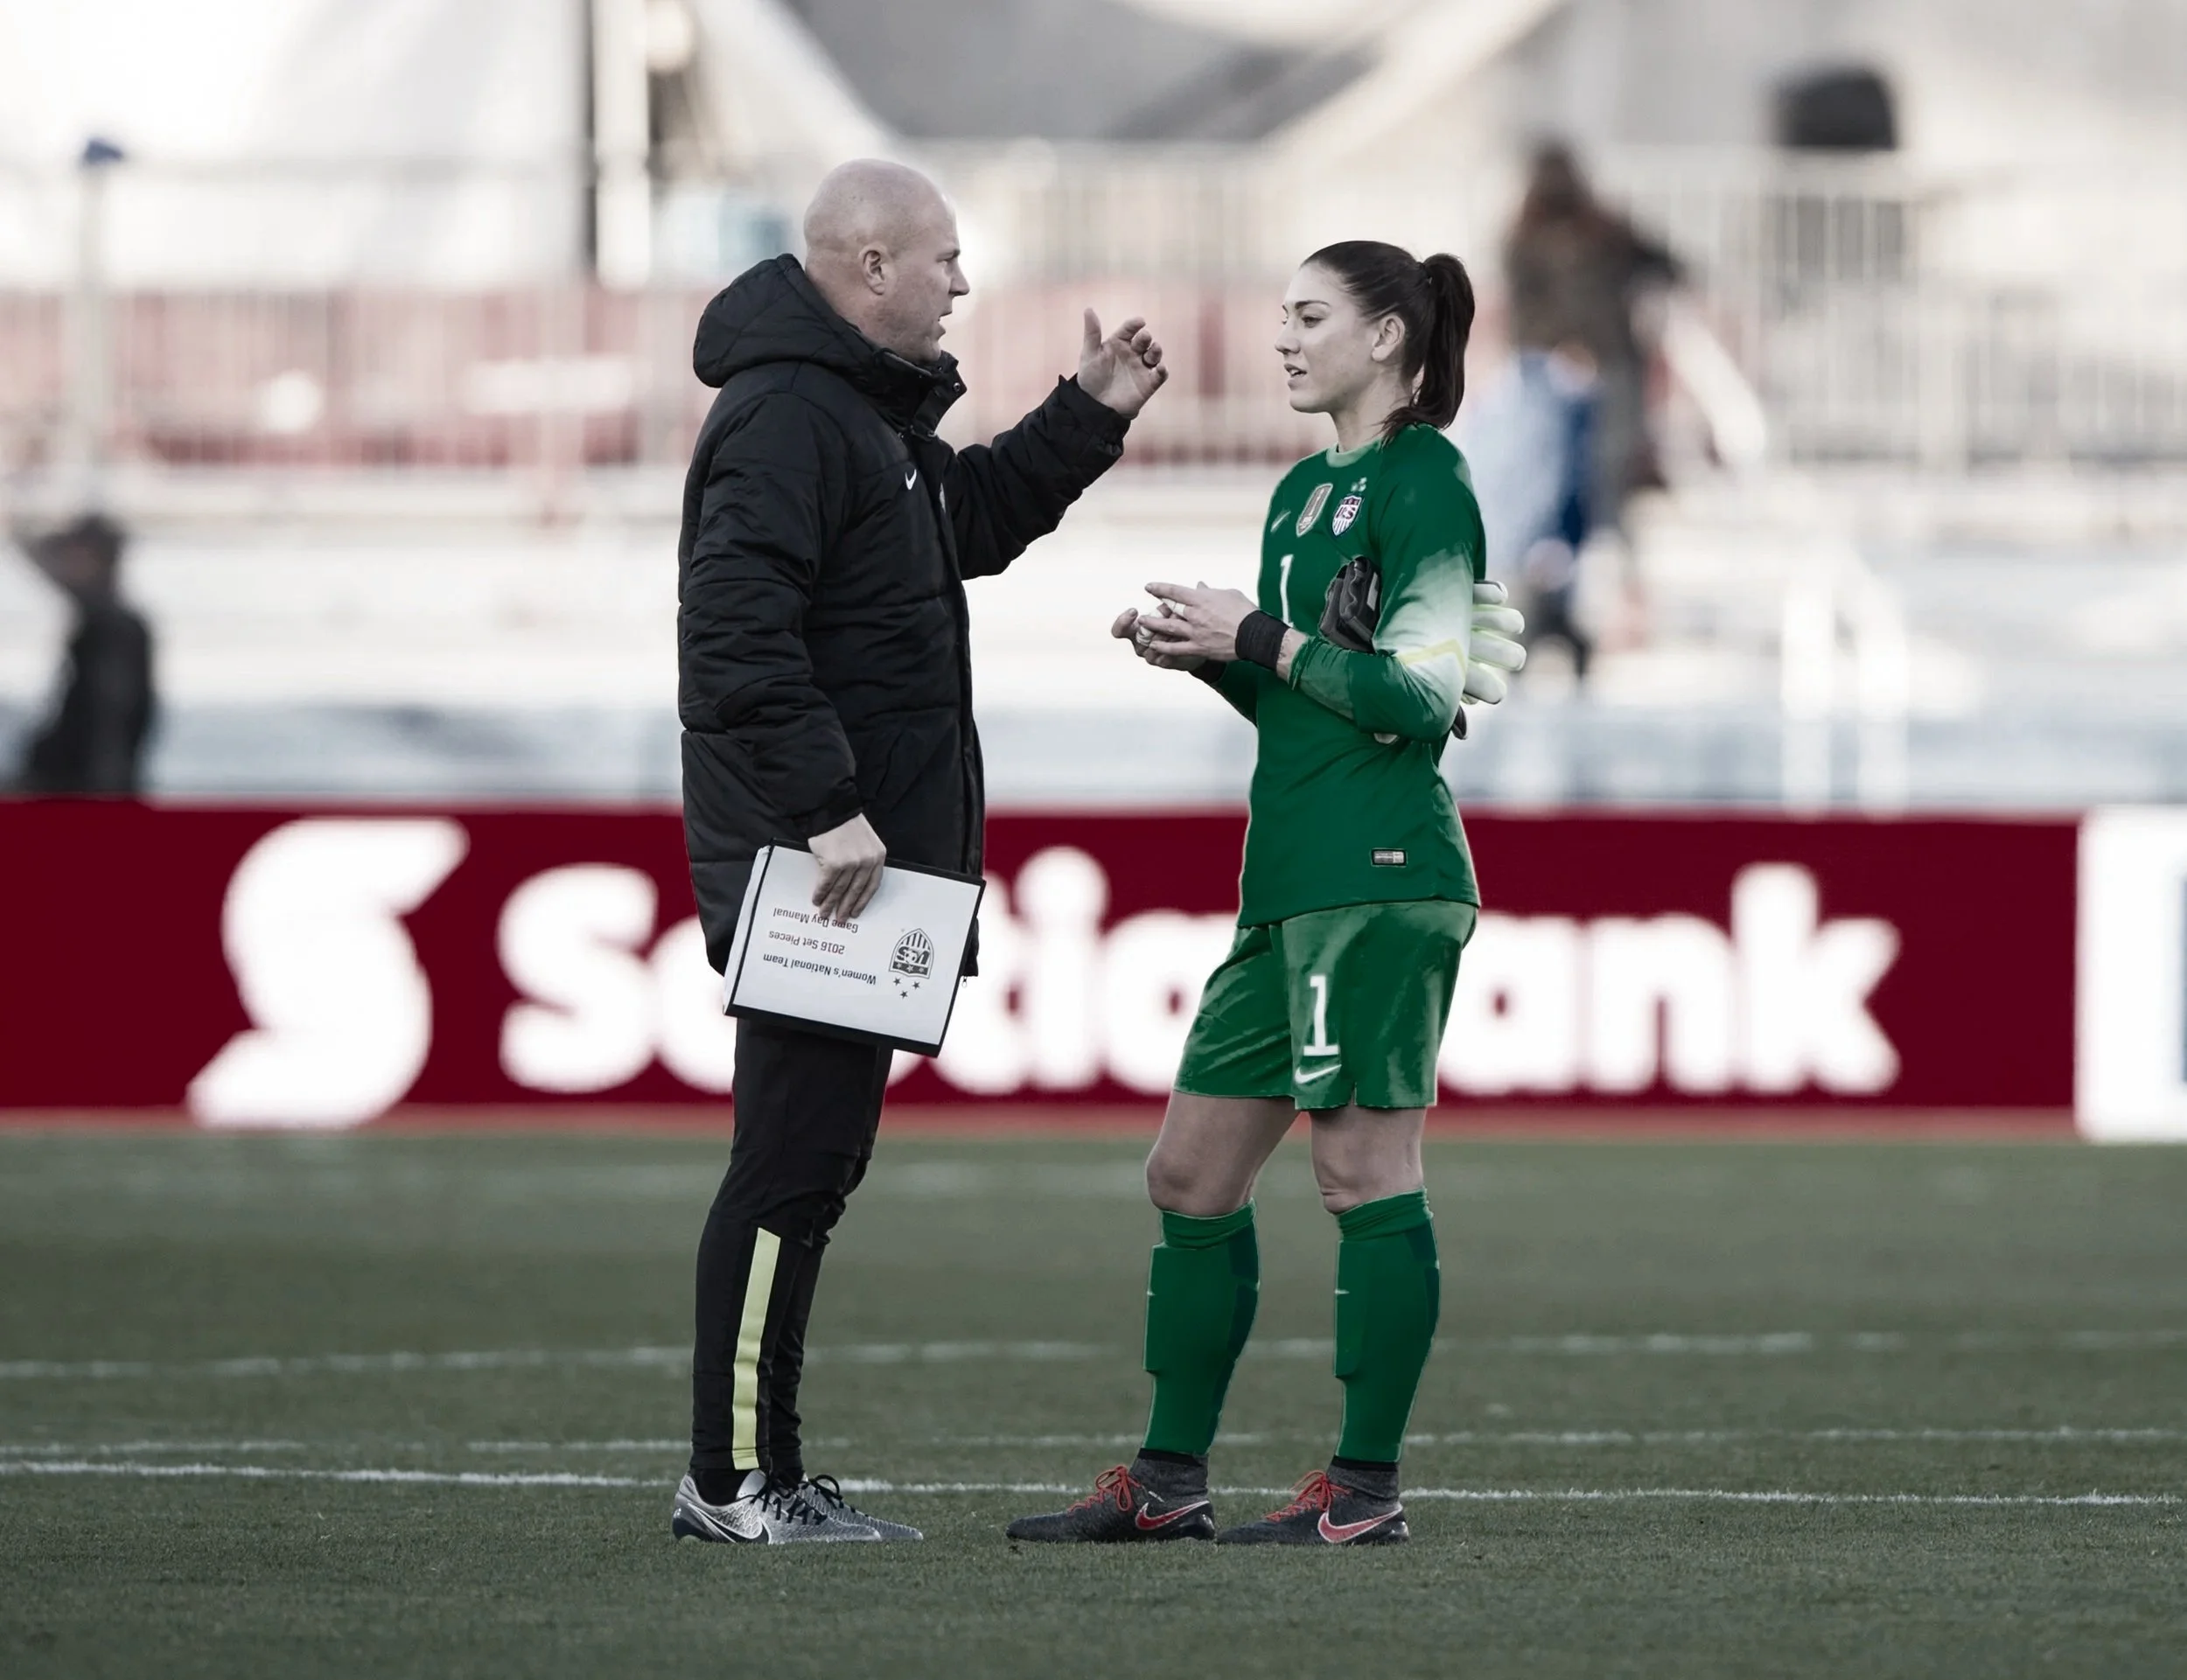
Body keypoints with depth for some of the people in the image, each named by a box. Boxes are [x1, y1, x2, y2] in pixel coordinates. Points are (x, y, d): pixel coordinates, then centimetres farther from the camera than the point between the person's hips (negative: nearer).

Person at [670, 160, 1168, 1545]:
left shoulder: (869, 410, 19)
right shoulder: (785, 416, -15)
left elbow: (968, 524, 36)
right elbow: (739, 632, -24)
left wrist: (1086, 419, 25)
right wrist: (823, 807, -27)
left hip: (863, 853, 11)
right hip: (808, 858, -11)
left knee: (815, 1159, 12)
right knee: (794, 1158, -9)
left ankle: (758, 1470, 17)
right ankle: (736, 1480, -6)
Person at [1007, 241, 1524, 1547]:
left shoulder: (1423, 479, -7)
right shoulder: (1308, 489, 20)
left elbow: (1415, 694, -14)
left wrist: (1253, 638, -10)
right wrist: (1202, 650, 7)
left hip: (1382, 879, -10)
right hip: (1295, 884, 10)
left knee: (1365, 1166, -7)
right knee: (1192, 1172, 9)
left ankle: (1368, 1488, -4)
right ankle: (1169, 1479, 14)